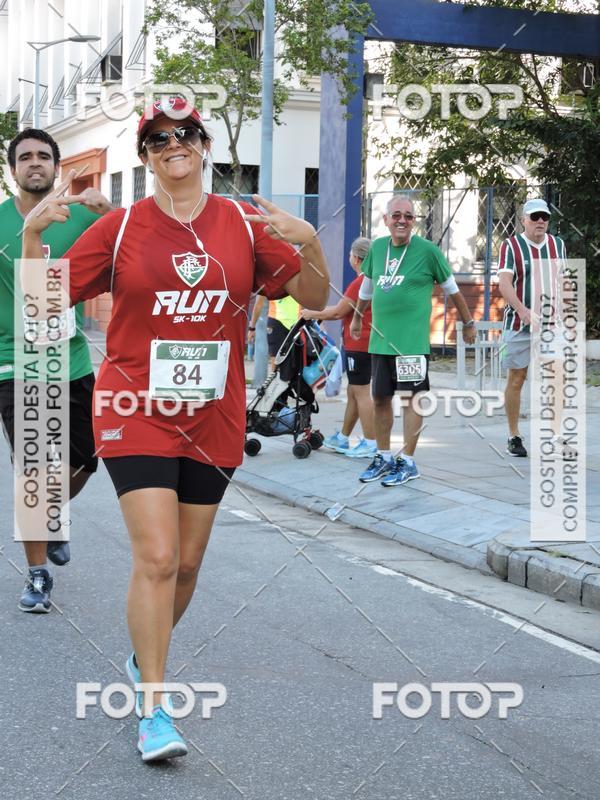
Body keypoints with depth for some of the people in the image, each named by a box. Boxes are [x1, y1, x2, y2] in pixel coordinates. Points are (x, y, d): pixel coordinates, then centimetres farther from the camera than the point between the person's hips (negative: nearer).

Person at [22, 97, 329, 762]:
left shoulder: (245, 223, 3)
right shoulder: (121, 227, 0)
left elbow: (314, 298, 4)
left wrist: (309, 244, -15)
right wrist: (32, 233, -14)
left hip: (213, 418, 3)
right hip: (136, 409, -3)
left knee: (186, 563, 12)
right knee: (156, 558, -13)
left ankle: (144, 658, 39)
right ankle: (153, 708, -2)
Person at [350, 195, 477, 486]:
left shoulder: (428, 250, -5)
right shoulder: (377, 247, 8)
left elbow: (451, 288, 5)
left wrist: (468, 323, 12)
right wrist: (357, 317, 35)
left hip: (412, 340, -5)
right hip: (380, 338, 5)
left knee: (411, 397, -3)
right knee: (380, 398, 10)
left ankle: (407, 462, 3)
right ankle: (384, 458, 22)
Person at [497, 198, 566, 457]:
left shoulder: (558, 245, 11)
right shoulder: (511, 246, -4)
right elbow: (504, 283, -14)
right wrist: (523, 311, -27)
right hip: (519, 325, -3)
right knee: (516, 379, 2)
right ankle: (514, 436, 10)